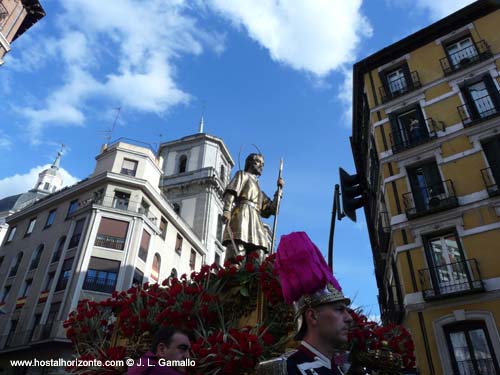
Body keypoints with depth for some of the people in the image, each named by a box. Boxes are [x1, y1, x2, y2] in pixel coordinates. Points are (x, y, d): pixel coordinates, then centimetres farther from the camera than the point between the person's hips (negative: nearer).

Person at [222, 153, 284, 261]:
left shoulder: (259, 191, 36)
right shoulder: (243, 175, 20)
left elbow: (271, 209, 26)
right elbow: (231, 192, 0)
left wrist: (279, 189, 22)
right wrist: (227, 211, -18)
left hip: (256, 221, 6)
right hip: (242, 215, -6)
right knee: (236, 257, -23)